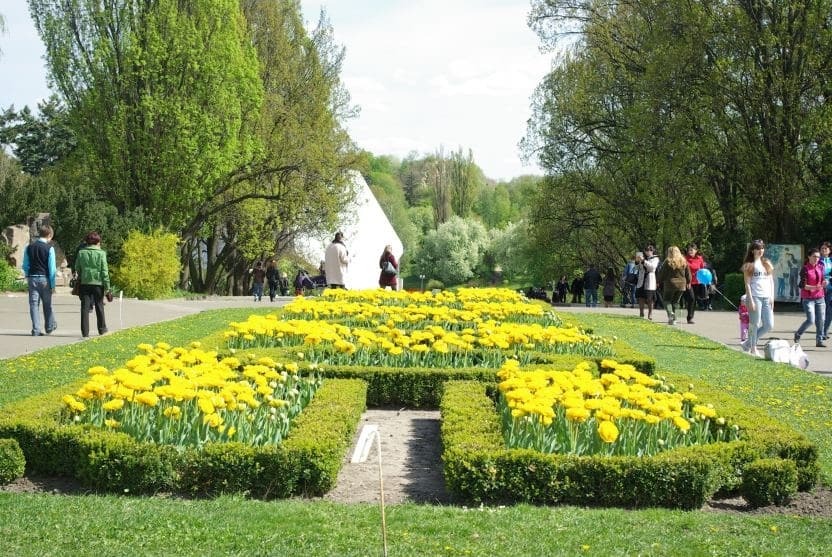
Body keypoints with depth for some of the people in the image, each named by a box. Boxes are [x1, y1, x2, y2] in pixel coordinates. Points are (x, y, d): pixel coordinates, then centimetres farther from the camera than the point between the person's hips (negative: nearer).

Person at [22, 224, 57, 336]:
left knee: (34, 304, 3)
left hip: (32, 278, 3)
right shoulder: (49, 248, -7)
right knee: (47, 304, 12)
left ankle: (36, 330, -1)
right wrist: (52, 284, -4)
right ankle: (49, 327, 24)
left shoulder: (29, 247, 5)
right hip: (44, 278, -3)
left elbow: (25, 266, 8)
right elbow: (52, 268, -8)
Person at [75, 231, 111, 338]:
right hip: (98, 283, -1)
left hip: (84, 283, 1)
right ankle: (102, 329, 26)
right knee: (99, 307, 13)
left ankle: (85, 332, -1)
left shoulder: (81, 253, 1)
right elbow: (104, 271, -6)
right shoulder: (101, 253, -6)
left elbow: (77, 269, 7)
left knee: (85, 307, 3)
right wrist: (107, 286, -2)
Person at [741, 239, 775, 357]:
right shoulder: (749, 265, 1)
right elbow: (747, 283, -5)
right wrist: (751, 300, -12)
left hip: (766, 297, 6)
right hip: (755, 297, -6)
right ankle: (753, 348, 7)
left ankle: (748, 343, 15)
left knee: (769, 325, 2)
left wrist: (772, 297, 7)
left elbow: (771, 281, 17)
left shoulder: (767, 263, 17)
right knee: (755, 324, -4)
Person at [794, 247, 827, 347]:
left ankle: (819, 341, 11)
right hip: (808, 299, -5)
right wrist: (814, 287, -27)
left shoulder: (820, 267, 8)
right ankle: (797, 335, 12)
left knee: (820, 320, 1)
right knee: (811, 320, -11)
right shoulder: (805, 269, -10)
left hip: (820, 298, 5)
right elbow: (802, 285, -14)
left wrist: (824, 283, -5)